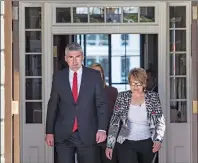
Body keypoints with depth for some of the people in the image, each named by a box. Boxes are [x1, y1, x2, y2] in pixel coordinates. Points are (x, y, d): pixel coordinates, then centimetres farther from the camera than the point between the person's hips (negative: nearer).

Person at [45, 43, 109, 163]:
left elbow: (102, 104, 0)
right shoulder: (58, 77, 5)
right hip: (63, 135, 1)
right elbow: (53, 105, 8)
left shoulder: (94, 76, 1)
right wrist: (49, 132, 5)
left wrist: (102, 129, -10)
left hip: (88, 134, -1)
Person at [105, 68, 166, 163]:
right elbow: (114, 123, 0)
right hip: (126, 144, -1)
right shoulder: (122, 97, -1)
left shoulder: (153, 97, -1)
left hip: (147, 144, 1)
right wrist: (109, 145, -5)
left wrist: (158, 139, -13)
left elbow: (160, 122, 2)